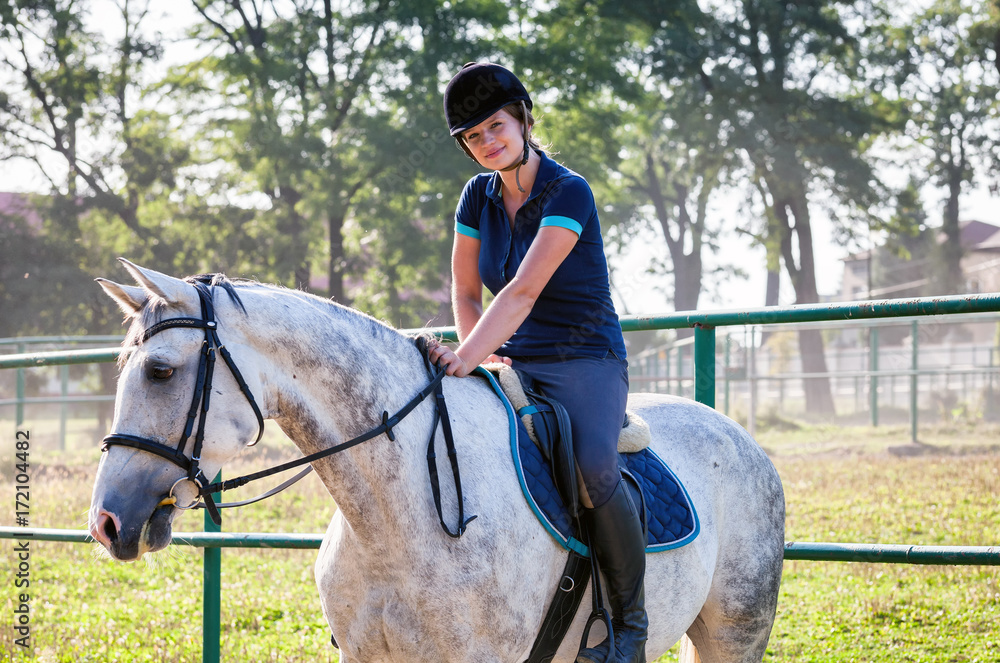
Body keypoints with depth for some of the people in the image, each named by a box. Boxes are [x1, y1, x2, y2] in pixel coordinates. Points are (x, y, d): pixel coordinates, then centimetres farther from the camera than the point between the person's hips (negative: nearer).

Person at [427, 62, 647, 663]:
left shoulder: (569, 193, -13)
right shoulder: (479, 196, 6)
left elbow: (523, 291, -24)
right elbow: (466, 291, 14)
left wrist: (466, 357, -33)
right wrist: (476, 357, -4)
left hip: (585, 360, -6)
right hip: (512, 364, 6)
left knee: (591, 468, -33)